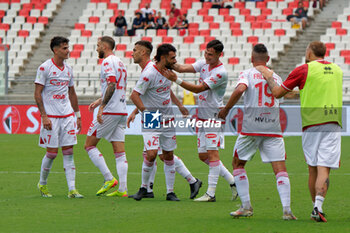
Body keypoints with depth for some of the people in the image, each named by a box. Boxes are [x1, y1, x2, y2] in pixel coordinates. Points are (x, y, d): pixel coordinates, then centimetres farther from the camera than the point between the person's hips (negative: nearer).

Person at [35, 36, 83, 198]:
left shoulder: (68, 69, 11)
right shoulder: (45, 68, -7)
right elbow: (37, 94, -8)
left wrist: (77, 115, 18)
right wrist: (44, 116, -15)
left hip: (68, 116, 5)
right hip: (51, 117, -5)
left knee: (68, 152, 0)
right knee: (52, 153, -3)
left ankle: (72, 189, -2)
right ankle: (42, 184, 19)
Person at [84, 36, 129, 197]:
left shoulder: (108, 62, -10)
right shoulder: (119, 62, 19)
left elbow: (112, 85, -22)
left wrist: (102, 107, -24)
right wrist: (100, 100, 28)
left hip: (109, 112, -9)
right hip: (122, 111, 9)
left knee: (89, 145, 2)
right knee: (119, 152, 5)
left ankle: (109, 178, -6)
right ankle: (122, 189, -1)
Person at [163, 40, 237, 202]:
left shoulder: (221, 73, -18)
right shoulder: (204, 63, 8)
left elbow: (198, 89, -21)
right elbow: (183, 68, 0)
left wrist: (176, 80, -25)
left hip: (214, 116, -9)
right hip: (202, 116, 9)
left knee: (212, 152, -11)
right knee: (203, 155, 8)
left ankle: (211, 193, -11)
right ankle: (232, 181, 19)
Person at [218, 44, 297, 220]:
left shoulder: (248, 74, 2)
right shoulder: (276, 77, 14)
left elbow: (240, 89, -16)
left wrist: (226, 109, -7)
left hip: (251, 127, -2)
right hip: (273, 129, 2)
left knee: (238, 164, 16)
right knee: (280, 168, -2)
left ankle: (246, 207, 10)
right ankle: (287, 209, -16)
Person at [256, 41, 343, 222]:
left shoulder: (303, 70, 0)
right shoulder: (337, 70, 13)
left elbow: (277, 93, 5)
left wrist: (268, 77, 22)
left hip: (311, 124, -2)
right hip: (333, 124, 2)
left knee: (313, 169, 10)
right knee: (324, 169, -8)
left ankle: (316, 207, 17)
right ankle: (318, 207, -24)